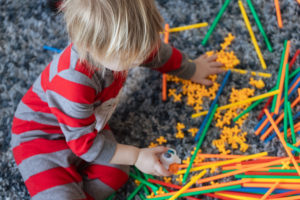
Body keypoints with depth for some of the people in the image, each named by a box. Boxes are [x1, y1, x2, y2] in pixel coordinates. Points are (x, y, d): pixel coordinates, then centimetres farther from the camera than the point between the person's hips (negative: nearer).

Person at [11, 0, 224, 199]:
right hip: (41, 136, -7)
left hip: (89, 126, 7)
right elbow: (83, 142, -28)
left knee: (115, 175, -12)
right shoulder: (73, 83, -42)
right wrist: (136, 156, -23)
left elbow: (159, 53, 4)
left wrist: (191, 69, 21)